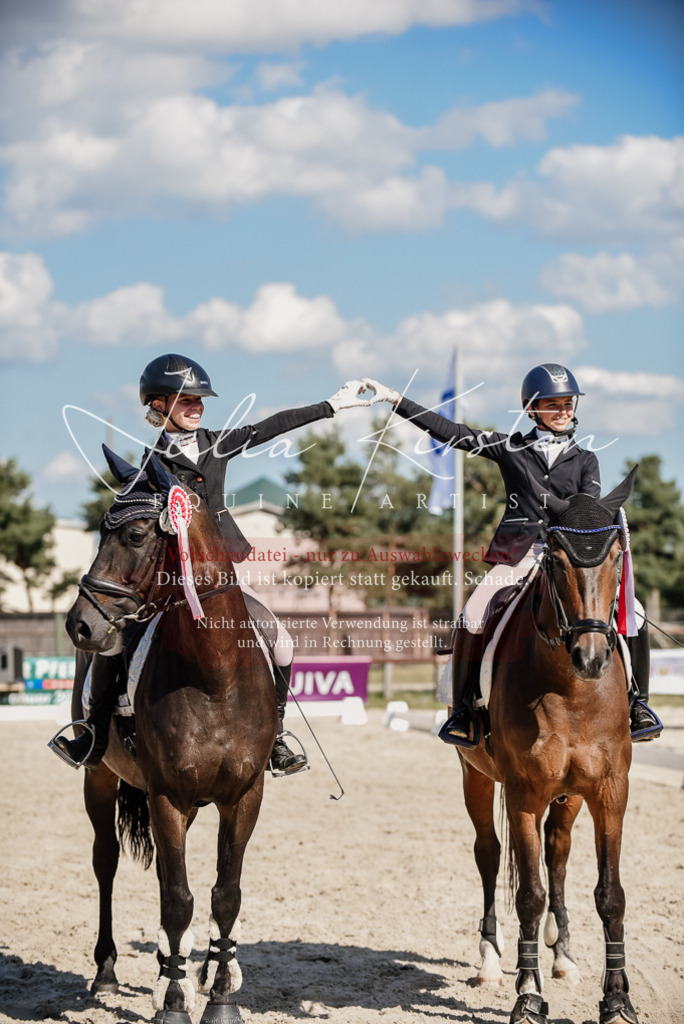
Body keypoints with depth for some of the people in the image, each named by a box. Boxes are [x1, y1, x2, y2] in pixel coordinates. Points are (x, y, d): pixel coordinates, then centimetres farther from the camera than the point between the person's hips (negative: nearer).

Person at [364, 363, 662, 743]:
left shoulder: (585, 461, 14)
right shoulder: (510, 448, 11)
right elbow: (448, 431, 7)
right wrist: (395, 399, 2)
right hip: (517, 554, -1)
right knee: (473, 619, -24)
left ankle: (637, 702, 0)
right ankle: (464, 708, -7)